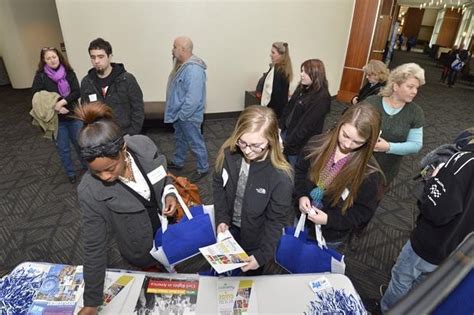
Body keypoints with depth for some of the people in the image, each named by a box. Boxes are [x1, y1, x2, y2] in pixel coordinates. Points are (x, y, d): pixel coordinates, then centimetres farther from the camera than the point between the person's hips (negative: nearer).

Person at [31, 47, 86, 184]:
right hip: (55, 119, -1)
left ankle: (87, 166, 37)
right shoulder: (40, 76, -6)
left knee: (80, 143, 16)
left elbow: (77, 92, -10)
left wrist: (62, 102, -23)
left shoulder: (69, 73, -2)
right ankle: (71, 173, 30)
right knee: (63, 149, 11)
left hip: (74, 115, 1)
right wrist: (56, 108, -19)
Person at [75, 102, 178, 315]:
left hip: (169, 227, 3)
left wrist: (169, 194, -21)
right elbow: (94, 248, -20)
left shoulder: (143, 145, -25)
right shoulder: (90, 192, -31)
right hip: (143, 250, -2)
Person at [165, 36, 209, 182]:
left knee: (195, 143, 5)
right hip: (180, 113, 10)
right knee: (180, 139, 24)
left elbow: (193, 98, -30)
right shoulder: (182, 64, 6)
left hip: (188, 116, -10)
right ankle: (177, 162, 43)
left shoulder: (193, 69, -28)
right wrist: (178, 114, 15)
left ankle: (203, 168, 22)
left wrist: (182, 115, -21)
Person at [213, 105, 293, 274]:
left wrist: (262, 254, -20)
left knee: (252, 273, 28)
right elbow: (218, 184, -5)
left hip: (256, 236, -3)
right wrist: (222, 218, -12)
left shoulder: (280, 177, -34)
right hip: (229, 227, 4)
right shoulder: (228, 153, -23)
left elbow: (276, 220, -21)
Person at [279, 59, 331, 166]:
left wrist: (287, 143, -19)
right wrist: (280, 127, 3)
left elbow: (307, 126, -22)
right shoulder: (302, 88, 4)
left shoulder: (322, 98, -20)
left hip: (299, 143, -7)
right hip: (287, 132, 7)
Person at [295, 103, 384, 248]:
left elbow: (364, 212, -15)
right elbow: (300, 170, -1)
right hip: (302, 217, 4)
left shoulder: (370, 173, -27)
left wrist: (329, 219, -24)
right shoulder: (318, 143, -18)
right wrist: (301, 195, -17)